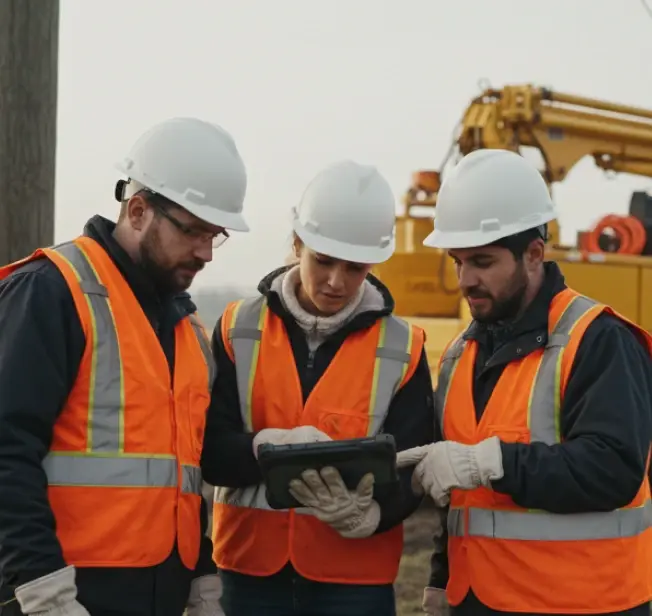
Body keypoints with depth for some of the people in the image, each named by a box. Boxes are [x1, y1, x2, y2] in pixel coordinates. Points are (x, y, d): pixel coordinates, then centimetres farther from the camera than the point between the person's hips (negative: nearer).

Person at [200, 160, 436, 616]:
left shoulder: (402, 348, -1)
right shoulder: (238, 329, 2)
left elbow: (410, 470, -3)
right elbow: (209, 451, -2)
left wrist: (367, 514, -24)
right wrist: (270, 446, -22)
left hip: (356, 577, -1)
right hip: (252, 568, 1)